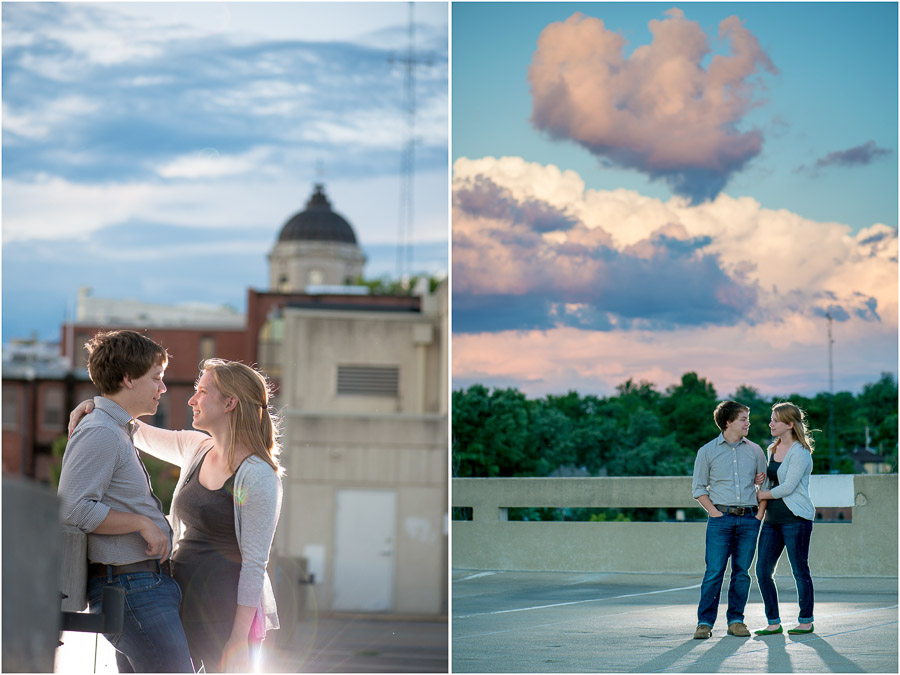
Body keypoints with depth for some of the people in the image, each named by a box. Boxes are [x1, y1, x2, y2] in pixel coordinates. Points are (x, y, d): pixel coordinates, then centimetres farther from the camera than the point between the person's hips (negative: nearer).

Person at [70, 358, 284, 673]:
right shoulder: (196, 449, 9)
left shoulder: (258, 476, -14)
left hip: (226, 611, -7)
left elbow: (254, 563, -16)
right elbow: (140, 433, 24)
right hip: (184, 603, 8)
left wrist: (239, 639, -18)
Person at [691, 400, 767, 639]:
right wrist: (714, 512, -5)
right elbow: (699, 488, 6)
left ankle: (736, 620, 11)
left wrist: (760, 514, 3)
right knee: (714, 572, -7)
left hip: (748, 519, 2)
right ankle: (705, 622, -2)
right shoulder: (707, 451, 4)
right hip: (721, 519, -2)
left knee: (742, 572, 3)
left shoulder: (755, 451, 11)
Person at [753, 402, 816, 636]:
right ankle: (774, 623, 9)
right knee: (762, 571, 2)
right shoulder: (772, 449, 14)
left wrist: (759, 495, -5)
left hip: (796, 518, -8)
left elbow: (787, 488, -16)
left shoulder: (800, 452, -11)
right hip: (772, 518, 8)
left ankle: (806, 621, 11)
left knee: (800, 570, -1)